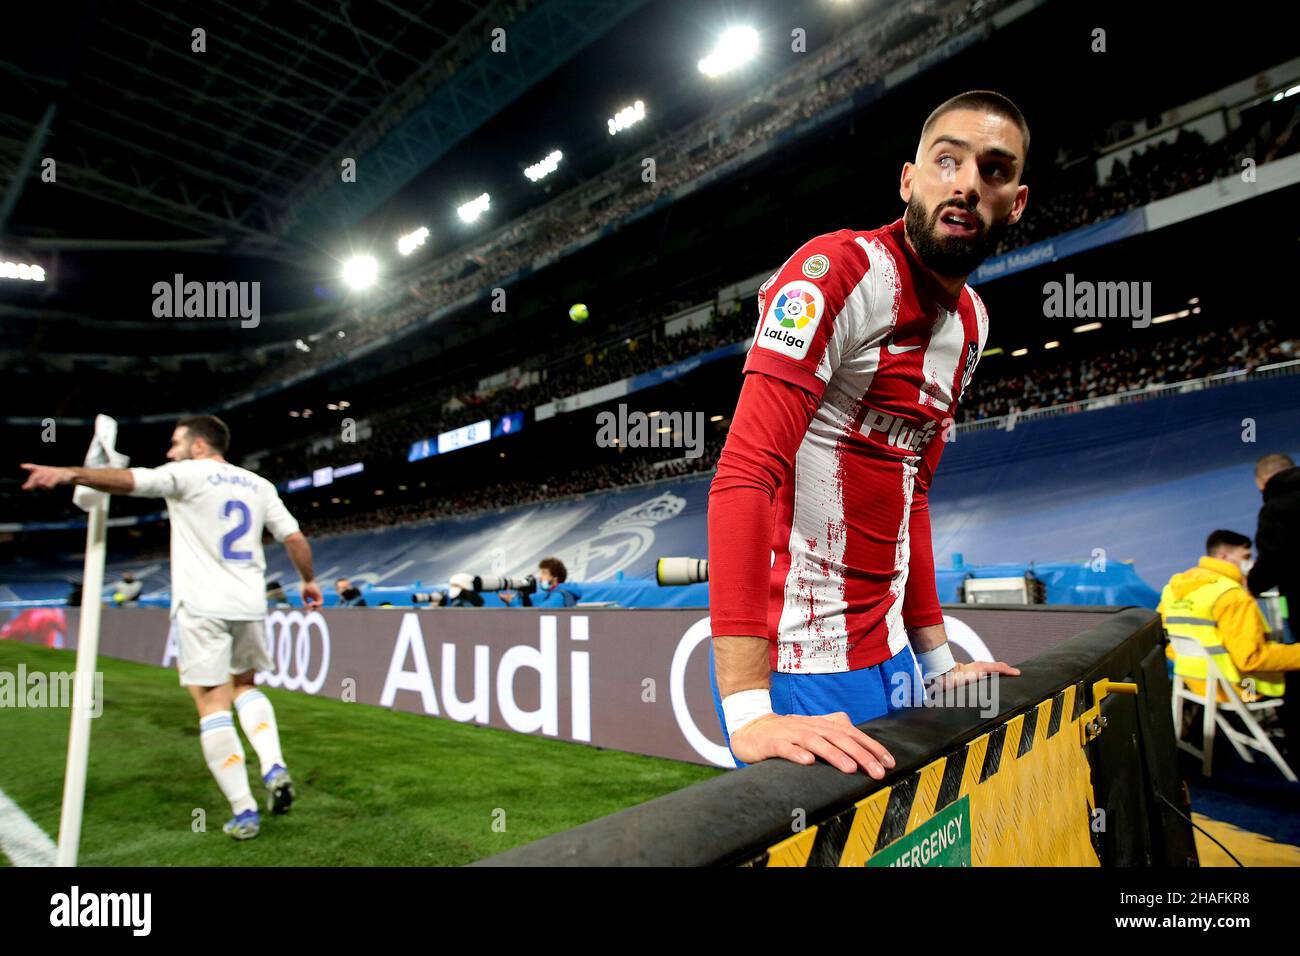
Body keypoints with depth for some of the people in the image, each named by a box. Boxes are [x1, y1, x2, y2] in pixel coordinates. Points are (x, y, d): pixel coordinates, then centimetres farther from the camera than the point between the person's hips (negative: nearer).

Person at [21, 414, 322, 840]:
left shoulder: (189, 474, 0)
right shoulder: (259, 485, 13)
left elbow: (130, 479, -18)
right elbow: (294, 538, 11)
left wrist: (70, 473, -24)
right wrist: (309, 580, 22)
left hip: (202, 606, -5)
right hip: (249, 604, 5)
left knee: (213, 704, 0)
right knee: (244, 686, 23)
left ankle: (243, 812, -1)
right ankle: (274, 767, 4)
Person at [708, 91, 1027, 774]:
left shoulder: (971, 321, 10)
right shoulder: (839, 270, -16)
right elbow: (745, 475, -25)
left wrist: (937, 662, 18)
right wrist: (747, 711, -31)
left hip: (889, 659, 8)